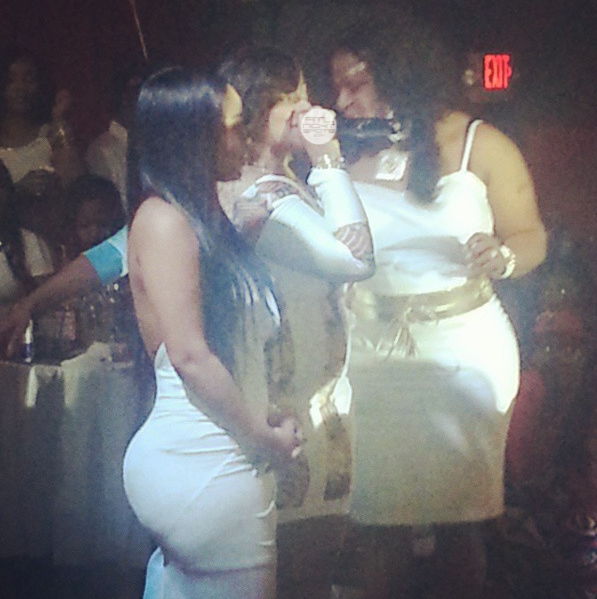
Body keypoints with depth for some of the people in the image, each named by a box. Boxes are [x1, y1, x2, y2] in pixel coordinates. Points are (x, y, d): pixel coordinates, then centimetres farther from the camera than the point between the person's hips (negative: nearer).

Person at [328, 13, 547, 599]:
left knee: (456, 518, 5)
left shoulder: (479, 145, -5)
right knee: (382, 521, 6)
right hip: (376, 350, 2)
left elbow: (531, 237, -3)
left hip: (464, 347, -2)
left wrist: (504, 255, -24)